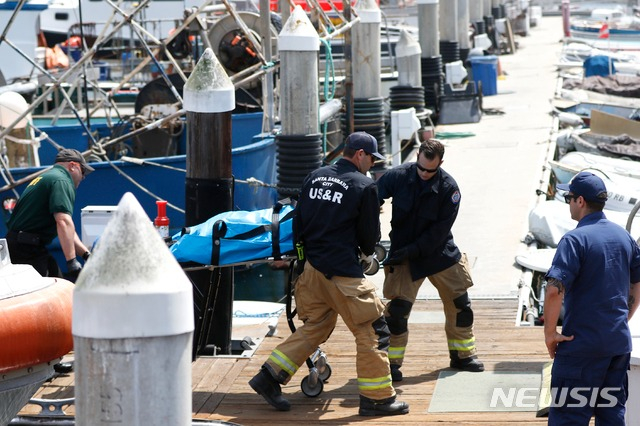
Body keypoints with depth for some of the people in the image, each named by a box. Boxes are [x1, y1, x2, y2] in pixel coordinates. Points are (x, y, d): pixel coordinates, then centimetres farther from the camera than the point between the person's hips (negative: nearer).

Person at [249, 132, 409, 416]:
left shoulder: (315, 177, 9)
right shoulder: (364, 187, -9)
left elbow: (299, 222, 12)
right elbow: (370, 235, -1)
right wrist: (367, 254, 21)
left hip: (311, 266, 7)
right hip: (343, 274, -7)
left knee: (313, 328, 19)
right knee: (372, 332, 4)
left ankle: (269, 377, 14)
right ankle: (376, 398, 7)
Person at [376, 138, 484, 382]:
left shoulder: (448, 188, -13)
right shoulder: (397, 176, -14)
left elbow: (440, 230, -14)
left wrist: (412, 250, -21)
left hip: (440, 252, 2)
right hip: (403, 253, -2)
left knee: (459, 303, 8)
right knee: (397, 308, -12)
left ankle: (462, 355, 26)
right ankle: (391, 362, 1)